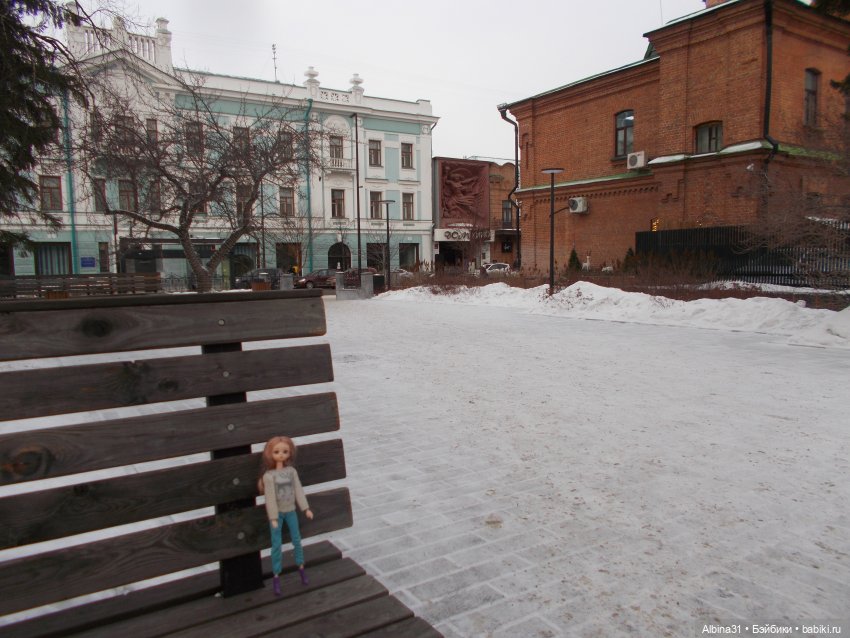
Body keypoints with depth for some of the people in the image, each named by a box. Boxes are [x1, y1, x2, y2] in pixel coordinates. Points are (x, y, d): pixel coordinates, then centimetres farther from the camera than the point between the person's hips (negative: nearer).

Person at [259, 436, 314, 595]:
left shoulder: (292, 471, -4)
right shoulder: (268, 475, -15)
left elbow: (299, 490, 0)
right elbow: (270, 498, -15)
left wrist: (306, 508, -3)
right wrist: (273, 517, -18)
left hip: (290, 511, 4)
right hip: (277, 513, -3)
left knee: (297, 540, 13)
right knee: (276, 544, 1)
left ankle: (301, 568, 31)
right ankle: (276, 577, 13)